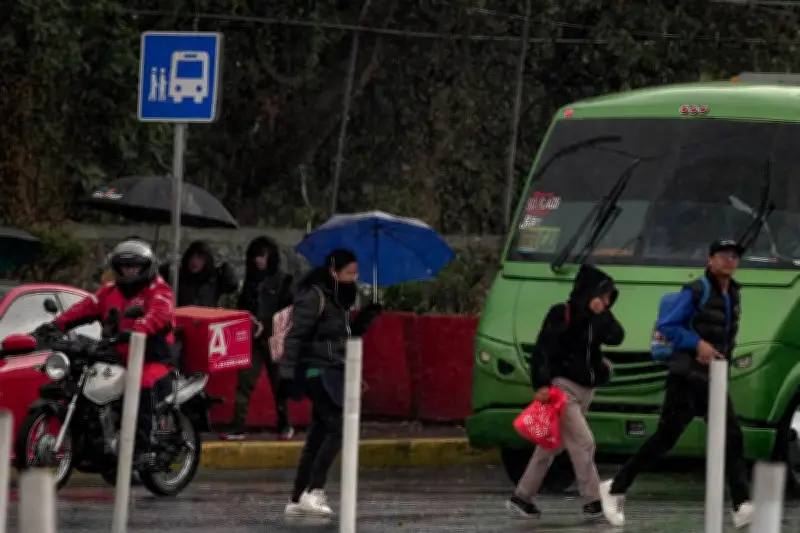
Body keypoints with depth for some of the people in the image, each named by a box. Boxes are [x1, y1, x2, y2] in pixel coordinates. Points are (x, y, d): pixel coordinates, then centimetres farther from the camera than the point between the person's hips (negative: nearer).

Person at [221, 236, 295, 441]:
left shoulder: (283, 281, -2)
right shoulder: (251, 280, 13)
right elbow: (242, 306, 19)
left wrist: (266, 325, -16)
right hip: (252, 339, 4)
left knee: (278, 384, 6)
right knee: (244, 382, -5)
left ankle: (285, 426, 21)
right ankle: (238, 428, -7)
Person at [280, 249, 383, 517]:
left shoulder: (338, 299, 16)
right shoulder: (314, 296, -12)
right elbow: (295, 336, -17)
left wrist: (365, 319, 7)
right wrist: (288, 372, -24)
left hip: (332, 372, 9)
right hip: (319, 371, -9)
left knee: (319, 435, 8)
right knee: (338, 426, -18)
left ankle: (297, 500, 11)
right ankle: (313, 491, -19)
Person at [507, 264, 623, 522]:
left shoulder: (595, 320, 12)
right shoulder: (561, 316, -9)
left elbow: (616, 337, -2)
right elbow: (542, 350, -13)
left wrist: (602, 313, -10)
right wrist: (542, 383, -22)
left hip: (584, 389, 8)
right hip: (562, 385, -8)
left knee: (552, 445, 11)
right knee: (583, 442, -14)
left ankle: (521, 497, 18)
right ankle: (593, 501, -13)